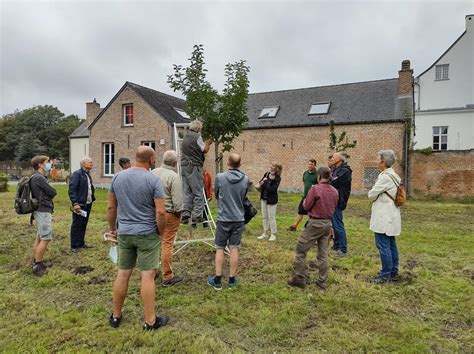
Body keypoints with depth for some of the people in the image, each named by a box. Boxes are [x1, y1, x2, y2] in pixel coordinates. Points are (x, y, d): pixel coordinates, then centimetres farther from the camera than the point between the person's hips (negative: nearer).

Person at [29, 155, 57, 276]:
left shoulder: (37, 177, 14)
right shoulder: (39, 178, -18)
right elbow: (53, 193, -14)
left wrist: (46, 195, -6)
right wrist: (50, 192, 6)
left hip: (40, 210, 10)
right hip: (43, 211, -10)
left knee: (39, 237, 16)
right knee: (46, 238, -7)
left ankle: (35, 262, 24)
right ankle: (37, 266, -1)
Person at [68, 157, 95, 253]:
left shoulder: (88, 175, 14)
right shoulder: (77, 174, -12)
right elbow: (72, 190, -17)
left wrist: (92, 199, 7)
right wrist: (75, 203, -22)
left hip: (88, 204, 8)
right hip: (80, 204, -8)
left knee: (84, 224, 16)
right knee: (76, 225, 3)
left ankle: (81, 243, 28)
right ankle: (74, 246, 12)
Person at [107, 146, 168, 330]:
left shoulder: (118, 177, 4)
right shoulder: (154, 179, -12)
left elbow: (111, 207, 9)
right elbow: (161, 212, -17)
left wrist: (112, 228, 21)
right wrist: (161, 231, -2)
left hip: (124, 233, 5)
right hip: (147, 234, -5)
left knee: (122, 274, 14)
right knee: (147, 276, 1)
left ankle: (116, 316, 28)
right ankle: (150, 321, 12)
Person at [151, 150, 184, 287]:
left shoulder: (153, 173, 2)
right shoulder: (174, 177, -18)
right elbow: (177, 200, -19)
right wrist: (179, 213, -2)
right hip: (169, 214, -6)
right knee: (167, 244, 1)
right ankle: (167, 277, 12)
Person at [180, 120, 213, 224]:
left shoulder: (185, 137, 19)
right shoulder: (197, 136, -7)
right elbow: (205, 150, -2)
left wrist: (205, 143, 25)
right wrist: (208, 143, 15)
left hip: (184, 166, 8)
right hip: (194, 167, -8)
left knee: (186, 192, 8)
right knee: (198, 192, -1)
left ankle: (185, 215, 6)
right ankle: (197, 215, -2)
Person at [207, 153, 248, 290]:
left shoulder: (219, 177, -11)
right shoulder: (245, 179, -4)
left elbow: (216, 195, 5)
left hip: (223, 218, -2)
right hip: (238, 219, 2)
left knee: (220, 249, 9)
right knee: (234, 249, 9)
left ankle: (217, 280, 15)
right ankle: (232, 279, 17)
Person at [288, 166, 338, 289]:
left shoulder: (315, 188, -16)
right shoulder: (335, 191, 3)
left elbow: (306, 206, -9)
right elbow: (334, 208, 13)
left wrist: (305, 201, 11)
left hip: (315, 223, -6)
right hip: (328, 224, 6)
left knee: (301, 250, 5)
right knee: (323, 254, 14)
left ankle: (300, 278, 8)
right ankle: (322, 280, 19)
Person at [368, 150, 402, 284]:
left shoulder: (385, 177, -19)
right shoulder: (394, 175, 12)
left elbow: (372, 194, -13)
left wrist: (372, 194, 5)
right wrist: (379, 197, 7)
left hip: (384, 217, -10)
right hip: (391, 216, 10)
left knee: (383, 246, -2)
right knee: (391, 245, 15)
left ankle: (386, 274, 6)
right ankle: (393, 273, 24)